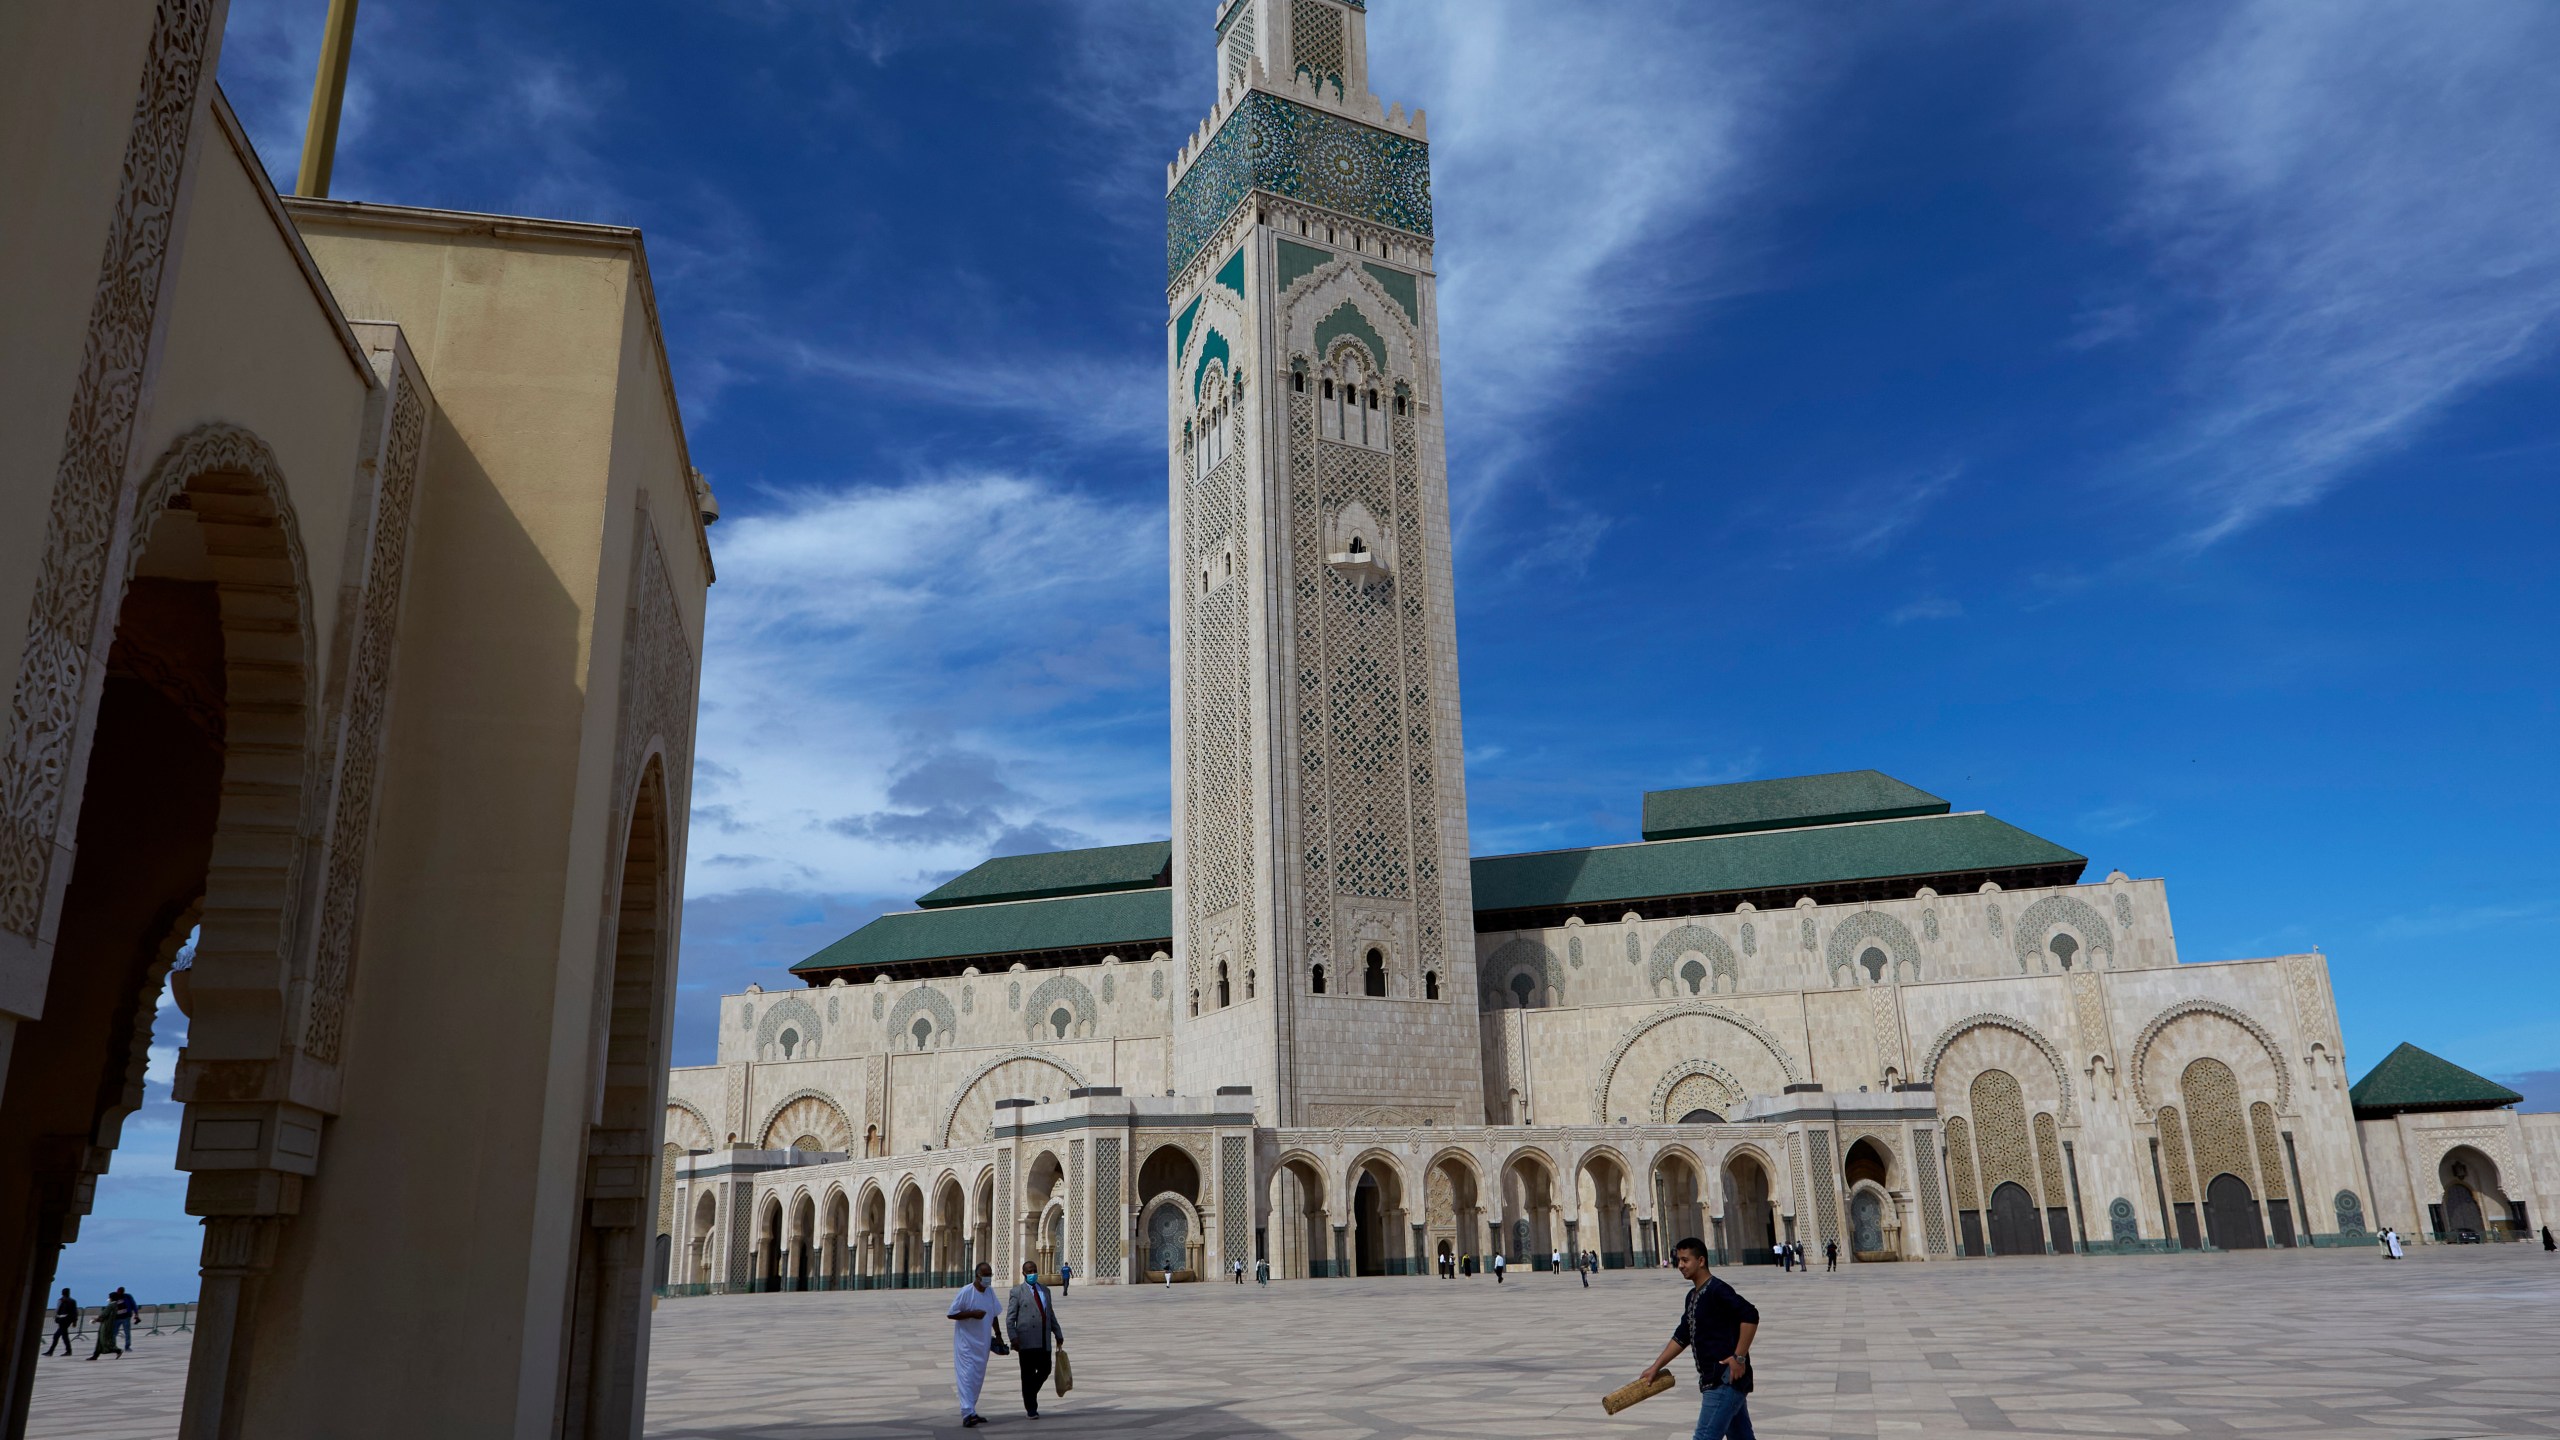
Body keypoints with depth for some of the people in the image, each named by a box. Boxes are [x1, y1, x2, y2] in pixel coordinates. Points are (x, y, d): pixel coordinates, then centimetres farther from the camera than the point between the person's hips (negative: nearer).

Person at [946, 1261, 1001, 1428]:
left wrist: (998, 1336, 19)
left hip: (983, 1342, 7)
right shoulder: (966, 1292, -13)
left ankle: (970, 1411, 20)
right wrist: (972, 1313, -22)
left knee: (978, 1378, 11)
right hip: (966, 1342, -7)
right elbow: (950, 1314, -13)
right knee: (967, 1376, -13)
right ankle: (967, 1413, -17)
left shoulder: (990, 1292, 6)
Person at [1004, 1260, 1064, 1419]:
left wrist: (1058, 1333, 18)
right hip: (1027, 1341, -5)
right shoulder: (1017, 1292, 0)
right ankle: (1031, 1408, 10)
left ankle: (1030, 1393, 30)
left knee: (1045, 1371, 5)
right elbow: (1010, 1318, -3)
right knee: (1028, 1374, 0)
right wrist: (1013, 1338, -14)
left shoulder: (1045, 1290, 17)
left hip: (1044, 1341, 5)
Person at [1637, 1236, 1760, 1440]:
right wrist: (1656, 1367, 17)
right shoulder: (1692, 1297, 16)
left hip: (1727, 1378, -10)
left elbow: (1750, 1316, -23)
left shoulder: (1717, 1290, -14)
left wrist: (1739, 1358, -22)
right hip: (1715, 1379, 10)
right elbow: (1682, 1336, 21)